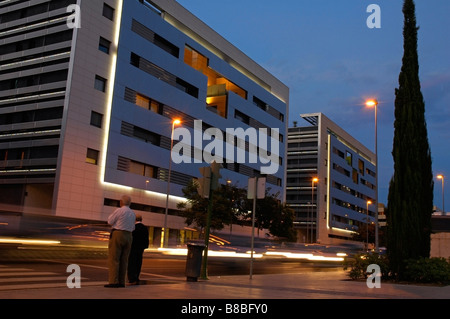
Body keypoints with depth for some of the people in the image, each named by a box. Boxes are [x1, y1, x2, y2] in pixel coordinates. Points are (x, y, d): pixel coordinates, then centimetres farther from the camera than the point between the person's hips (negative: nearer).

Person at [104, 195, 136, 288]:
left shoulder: (119, 211, -9)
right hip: (128, 236, 7)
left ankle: (113, 282, -11)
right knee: (123, 260, 7)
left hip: (117, 235, -7)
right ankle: (121, 282, 6)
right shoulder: (132, 214, 13)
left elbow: (110, 221, 0)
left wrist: (113, 214, 17)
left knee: (113, 259, -6)